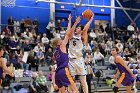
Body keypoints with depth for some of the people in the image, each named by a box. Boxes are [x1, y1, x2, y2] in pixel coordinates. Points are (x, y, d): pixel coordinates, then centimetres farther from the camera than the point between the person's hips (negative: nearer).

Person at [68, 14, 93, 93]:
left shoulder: (82, 38, 1)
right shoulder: (72, 37, 10)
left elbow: (85, 29, -14)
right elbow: (71, 30, -11)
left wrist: (91, 19, -12)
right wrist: (76, 23, -21)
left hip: (79, 60, -3)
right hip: (71, 60, 4)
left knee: (83, 81, -1)